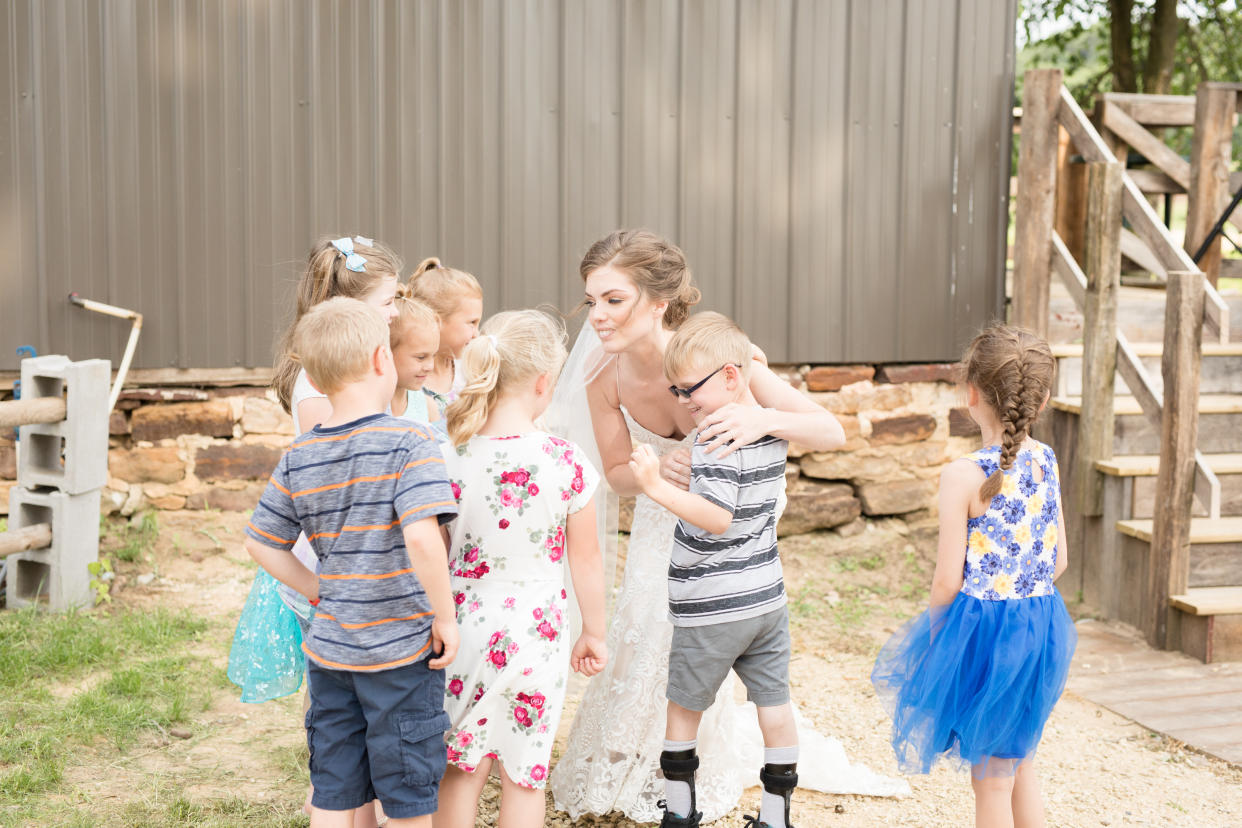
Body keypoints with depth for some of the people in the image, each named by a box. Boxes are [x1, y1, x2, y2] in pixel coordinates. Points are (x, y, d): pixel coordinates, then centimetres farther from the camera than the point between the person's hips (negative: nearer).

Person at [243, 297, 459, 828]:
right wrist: (445, 617, -16)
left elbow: (261, 544, 7)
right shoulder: (408, 444, -16)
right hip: (401, 651, -5)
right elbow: (421, 537, -28)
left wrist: (318, 593, 12)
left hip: (328, 650, 5)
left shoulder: (299, 457, 2)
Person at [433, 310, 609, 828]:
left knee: (461, 769, 17)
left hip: (465, 627, 2)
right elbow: (585, 561, -5)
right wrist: (594, 633, 10)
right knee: (525, 775, 14)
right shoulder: (567, 465, -15)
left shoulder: (448, 459, -10)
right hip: (535, 631, -2)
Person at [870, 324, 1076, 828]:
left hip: (982, 629, -6)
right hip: (1041, 623, 6)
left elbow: (947, 581, -16)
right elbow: (1058, 561, 7)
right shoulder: (1047, 462, 0)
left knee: (990, 779, 9)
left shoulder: (963, 476, -19)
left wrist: (934, 632, 2)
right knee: (1018, 760, 25)